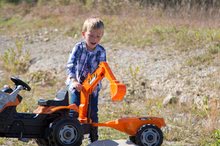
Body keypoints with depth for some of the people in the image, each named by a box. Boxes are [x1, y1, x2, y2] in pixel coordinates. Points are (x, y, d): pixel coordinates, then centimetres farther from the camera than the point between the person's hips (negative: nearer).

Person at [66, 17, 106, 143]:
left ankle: (94, 138, 19)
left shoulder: (101, 52, -8)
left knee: (93, 112, 5)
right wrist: (74, 81, -30)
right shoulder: (78, 48, -11)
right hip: (77, 85, -1)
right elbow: (71, 65, -18)